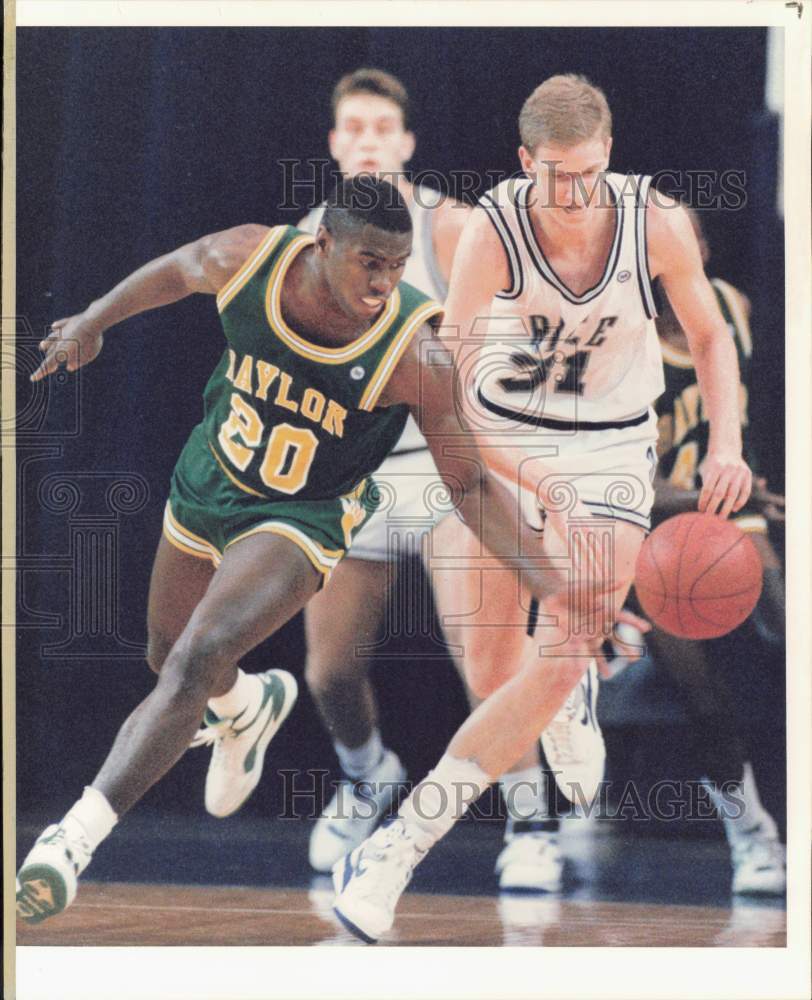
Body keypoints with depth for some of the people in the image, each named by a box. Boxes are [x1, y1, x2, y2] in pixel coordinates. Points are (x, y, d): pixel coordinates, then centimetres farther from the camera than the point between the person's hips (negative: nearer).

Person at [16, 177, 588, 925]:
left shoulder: (413, 352, -30)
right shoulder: (245, 259, -24)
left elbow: (470, 483, -19)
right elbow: (178, 270, 3)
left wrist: (548, 578, -27)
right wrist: (94, 321, 13)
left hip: (303, 518, -5)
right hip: (207, 483, 5)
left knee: (196, 662, -25)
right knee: (169, 658, 24)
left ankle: (77, 836, -24)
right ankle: (248, 708, 61)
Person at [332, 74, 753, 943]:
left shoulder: (656, 225, -15)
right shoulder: (494, 229, -20)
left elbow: (710, 337, 3)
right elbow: (448, 381, -23)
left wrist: (725, 446, -11)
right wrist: (523, 476, -35)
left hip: (611, 449, 0)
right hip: (502, 441, 0)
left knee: (564, 659, -17)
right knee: (490, 661, -1)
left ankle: (400, 846, -21)